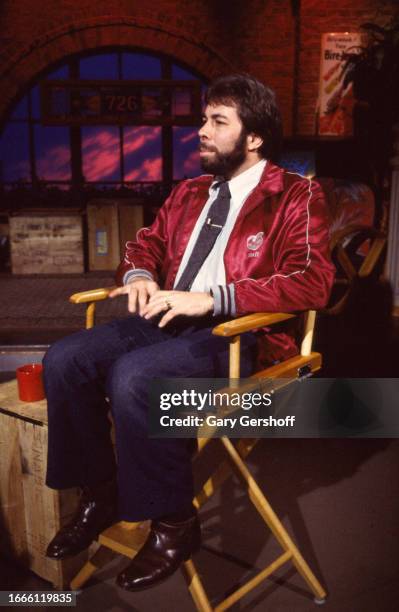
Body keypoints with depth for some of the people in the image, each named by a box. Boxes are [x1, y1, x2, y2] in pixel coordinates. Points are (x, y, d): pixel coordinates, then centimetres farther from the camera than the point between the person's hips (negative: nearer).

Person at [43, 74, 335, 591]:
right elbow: (146, 243, 28)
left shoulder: (296, 197, -2)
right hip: (168, 321, 7)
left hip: (238, 335, -6)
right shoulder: (189, 193, 19)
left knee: (133, 376, -32)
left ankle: (173, 523, -8)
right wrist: (138, 274, 1)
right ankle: (99, 494, 6)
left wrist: (210, 298, -24)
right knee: (64, 359, -12)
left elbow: (312, 282, -16)